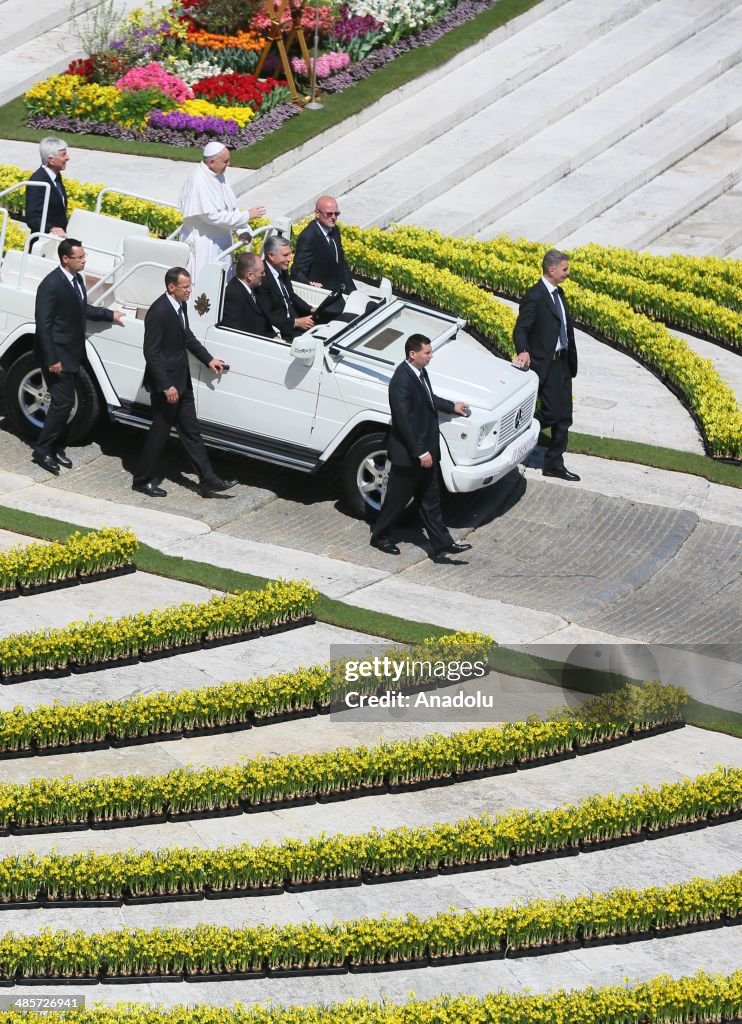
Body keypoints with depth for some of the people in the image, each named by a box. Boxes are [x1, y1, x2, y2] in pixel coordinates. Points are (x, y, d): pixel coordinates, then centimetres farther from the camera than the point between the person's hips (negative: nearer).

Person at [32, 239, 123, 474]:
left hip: (72, 353, 9)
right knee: (63, 402, -9)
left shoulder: (77, 279, 6)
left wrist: (110, 315, 18)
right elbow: (43, 324, -21)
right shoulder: (51, 285, -21)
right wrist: (52, 359, -23)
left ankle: (56, 447, 23)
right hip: (57, 354, -9)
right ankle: (42, 449, 0)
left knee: (64, 402, 14)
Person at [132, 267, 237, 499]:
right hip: (165, 383, -9)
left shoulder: (180, 306, 4)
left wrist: (208, 359, 15)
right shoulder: (159, 312, -24)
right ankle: (143, 480, 18)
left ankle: (208, 481, 16)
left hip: (181, 380, 9)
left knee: (191, 432, 12)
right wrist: (166, 386, -23)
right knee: (159, 433, 4)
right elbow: (151, 353, -23)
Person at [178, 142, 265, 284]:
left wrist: (241, 231, -4)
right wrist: (246, 216, -21)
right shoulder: (198, 182, -23)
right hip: (203, 244, -9)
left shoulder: (219, 176, 4)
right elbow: (212, 216, -26)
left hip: (220, 240, 9)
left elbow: (231, 206, 12)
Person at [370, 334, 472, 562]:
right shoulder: (402, 381, -27)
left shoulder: (420, 372, 2)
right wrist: (420, 452, -24)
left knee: (430, 501, 13)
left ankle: (442, 545, 18)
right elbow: (404, 421, -27)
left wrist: (452, 406, 23)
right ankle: (380, 537, 28)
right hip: (408, 455, -9)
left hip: (426, 451, 9)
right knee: (397, 499, 9)